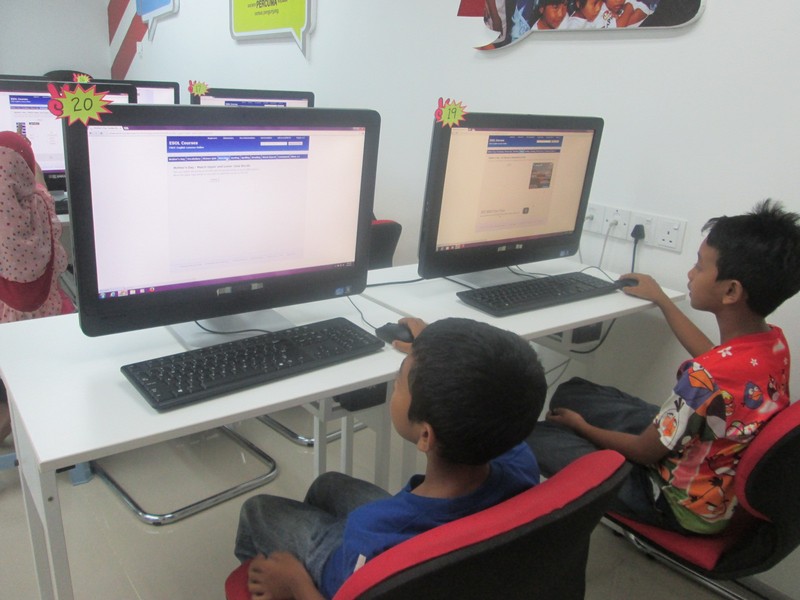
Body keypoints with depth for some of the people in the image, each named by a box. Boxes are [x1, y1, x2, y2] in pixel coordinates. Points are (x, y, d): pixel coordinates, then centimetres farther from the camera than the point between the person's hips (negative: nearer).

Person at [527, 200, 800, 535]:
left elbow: (644, 452, -21)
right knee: (571, 392, 11)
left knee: (535, 437, -5)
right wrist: (662, 301, 21)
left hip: (683, 505, -8)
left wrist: (583, 427, -2)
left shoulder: (707, 379, -37)